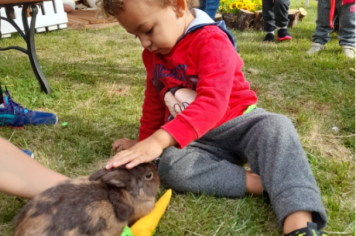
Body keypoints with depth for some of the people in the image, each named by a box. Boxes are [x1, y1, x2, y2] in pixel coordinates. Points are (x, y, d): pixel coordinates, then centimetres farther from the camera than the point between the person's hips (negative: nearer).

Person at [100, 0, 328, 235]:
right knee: (170, 166, -29)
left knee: (276, 126, -36)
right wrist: (146, 142, 24)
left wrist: (161, 139, -44)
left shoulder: (211, 41, -19)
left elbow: (212, 103, -33)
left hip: (238, 124, -4)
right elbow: (153, 103, 19)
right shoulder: (153, 53, 5)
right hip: (196, 141, 5)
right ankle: (260, 183, -30)